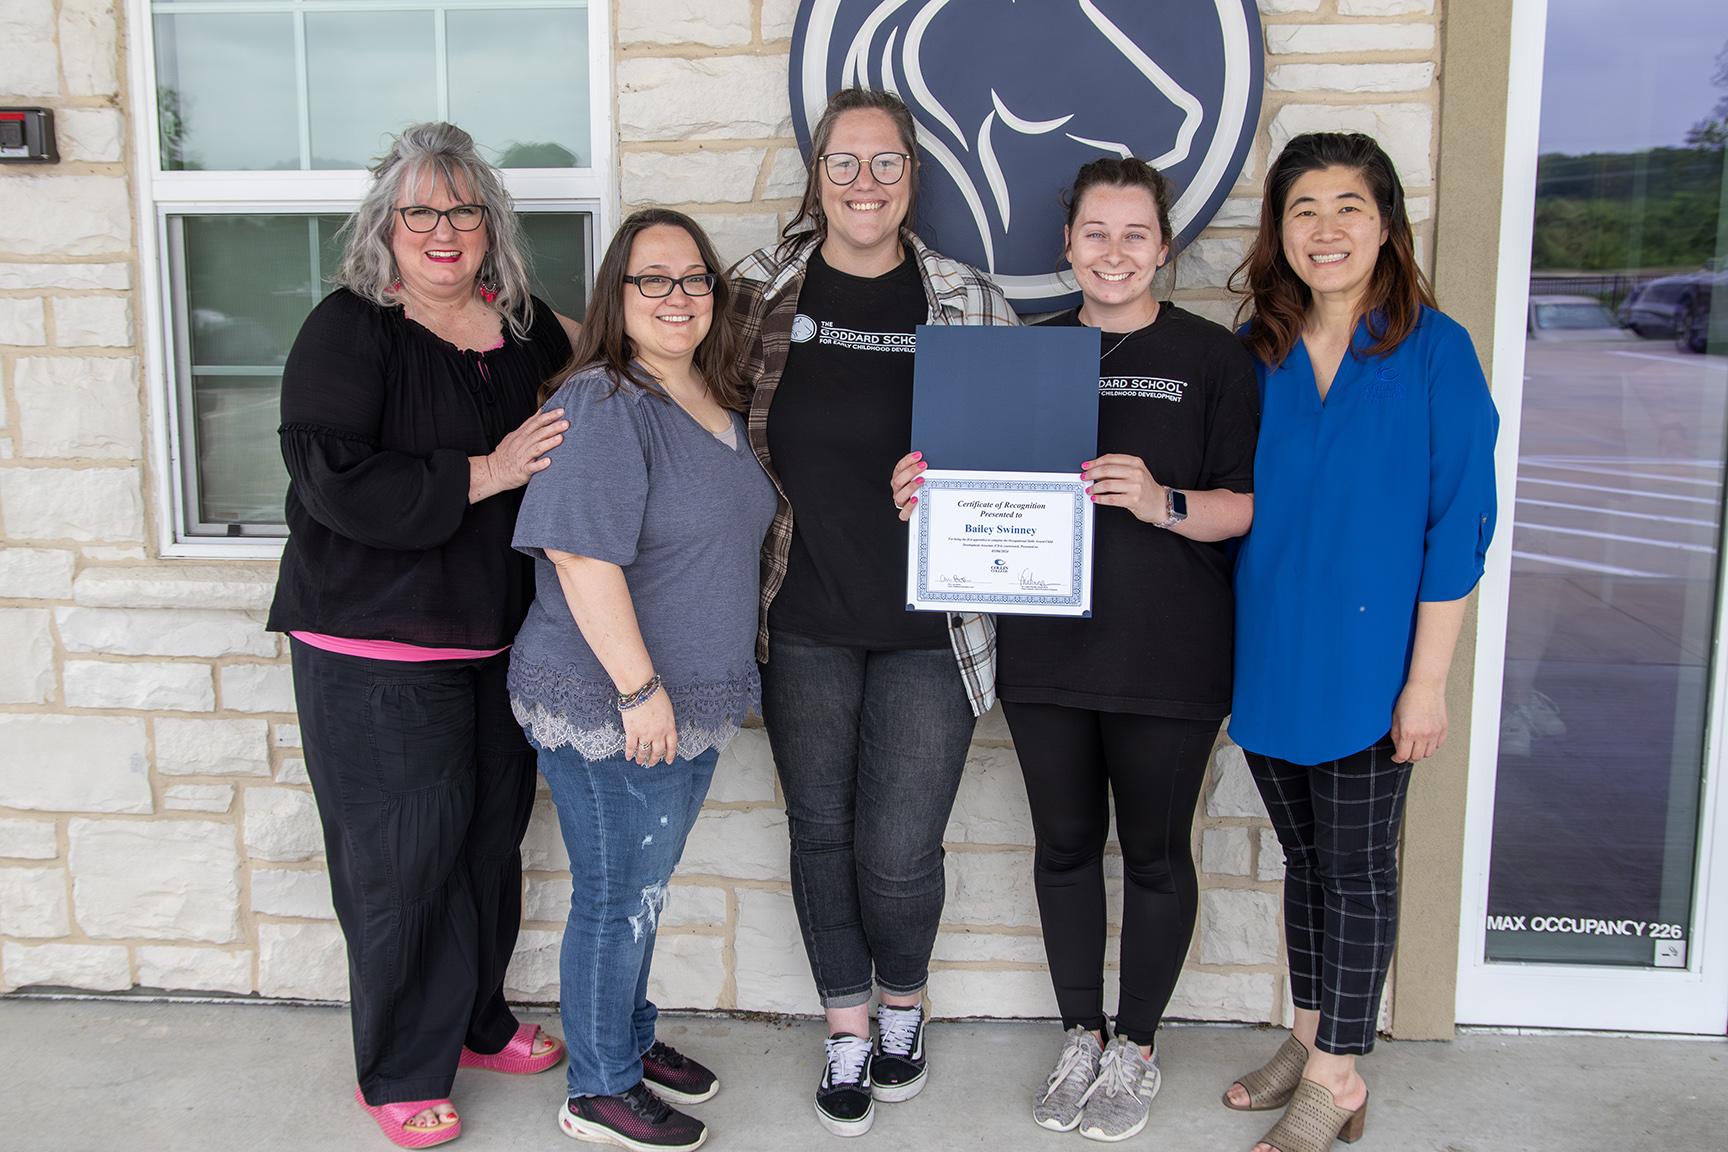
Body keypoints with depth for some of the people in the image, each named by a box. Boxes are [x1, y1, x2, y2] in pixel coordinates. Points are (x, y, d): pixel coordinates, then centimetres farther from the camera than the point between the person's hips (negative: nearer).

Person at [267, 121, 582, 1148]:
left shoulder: (515, 324, 7)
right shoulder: (349, 330, -11)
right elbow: (334, 480, -23)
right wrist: (484, 474, -21)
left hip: (496, 638, 6)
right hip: (375, 649, -6)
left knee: (491, 835, 16)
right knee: (403, 859, 2)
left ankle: (478, 1023, 38)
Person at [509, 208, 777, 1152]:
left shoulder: (718, 403, 10)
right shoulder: (601, 404, -18)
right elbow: (581, 555, -24)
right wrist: (639, 687, -24)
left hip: (691, 703, 8)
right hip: (605, 710, -8)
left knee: (646, 888, 21)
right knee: (618, 896, 5)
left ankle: (632, 1042, 39)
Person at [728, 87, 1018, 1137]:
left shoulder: (969, 301, 0)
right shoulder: (761, 292, 2)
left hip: (928, 627, -1)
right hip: (804, 626, 2)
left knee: (900, 854, -1)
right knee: (821, 834, 12)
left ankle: (905, 1000, 32)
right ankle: (848, 1030, 34)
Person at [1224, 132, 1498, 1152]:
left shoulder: (1434, 350, -8)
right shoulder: (1256, 350, 4)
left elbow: (1459, 523, -10)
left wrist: (1428, 678, -13)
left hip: (1369, 656, -4)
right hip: (1269, 654, 4)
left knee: (1356, 866, 7)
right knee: (1304, 855, 17)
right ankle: (1312, 1039, 33)